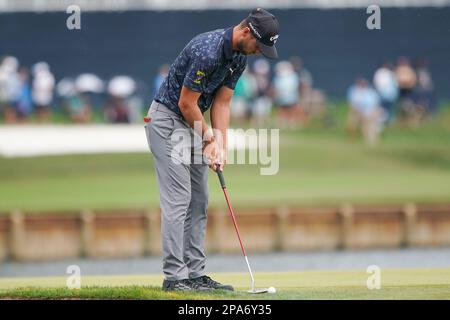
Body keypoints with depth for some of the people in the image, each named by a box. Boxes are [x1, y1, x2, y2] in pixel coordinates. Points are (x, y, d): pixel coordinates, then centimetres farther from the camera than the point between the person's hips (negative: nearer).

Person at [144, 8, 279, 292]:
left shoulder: (239, 57, 2)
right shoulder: (207, 51, -28)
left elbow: (222, 102, 6)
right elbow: (186, 103, -22)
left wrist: (221, 146, -4)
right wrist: (210, 139, -10)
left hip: (192, 123, 9)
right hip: (167, 119, -9)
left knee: (199, 201, 7)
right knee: (178, 199, -12)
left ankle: (195, 273, 8)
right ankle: (174, 276, -12)